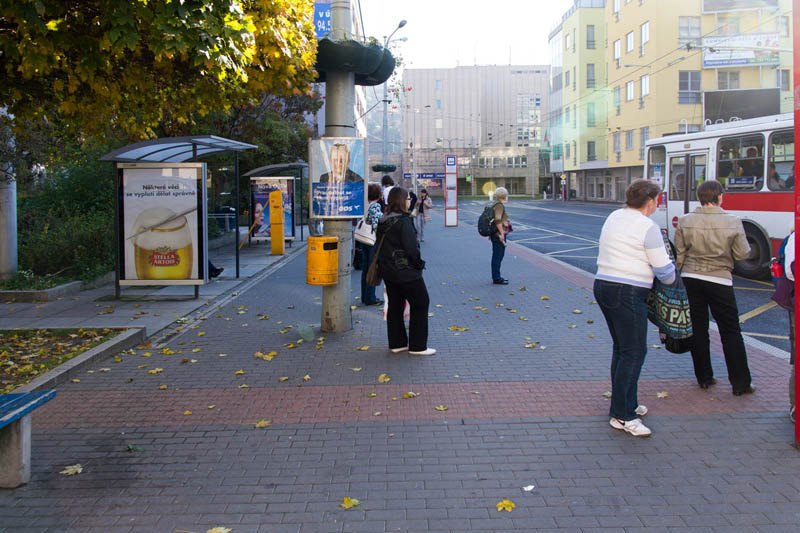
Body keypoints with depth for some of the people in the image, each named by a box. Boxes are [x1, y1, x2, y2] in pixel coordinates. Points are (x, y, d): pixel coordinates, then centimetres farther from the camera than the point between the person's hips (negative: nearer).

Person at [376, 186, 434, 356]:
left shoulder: (383, 222, 7)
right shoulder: (403, 221, -18)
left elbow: (379, 245, 12)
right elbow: (411, 248, -20)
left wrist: (383, 263, 16)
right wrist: (419, 264, -6)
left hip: (387, 271, 8)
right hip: (406, 271, -8)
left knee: (395, 306, 14)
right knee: (420, 304, 3)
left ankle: (397, 343, 20)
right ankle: (417, 346, 5)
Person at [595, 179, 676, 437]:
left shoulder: (613, 218, 14)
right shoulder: (648, 227, -11)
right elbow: (663, 268, -8)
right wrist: (672, 280, 12)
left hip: (603, 285, 9)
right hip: (628, 294, -9)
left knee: (621, 348, 17)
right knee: (634, 351, -4)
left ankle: (626, 404, 26)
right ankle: (621, 415, -3)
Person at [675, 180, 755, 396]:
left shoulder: (685, 221, -4)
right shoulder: (733, 222, -10)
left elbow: (679, 254, 1)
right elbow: (742, 254, -4)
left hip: (691, 279, 2)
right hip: (720, 281, -2)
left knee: (698, 329, 12)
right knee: (730, 331, 7)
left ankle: (704, 378, 18)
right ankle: (740, 383, 10)